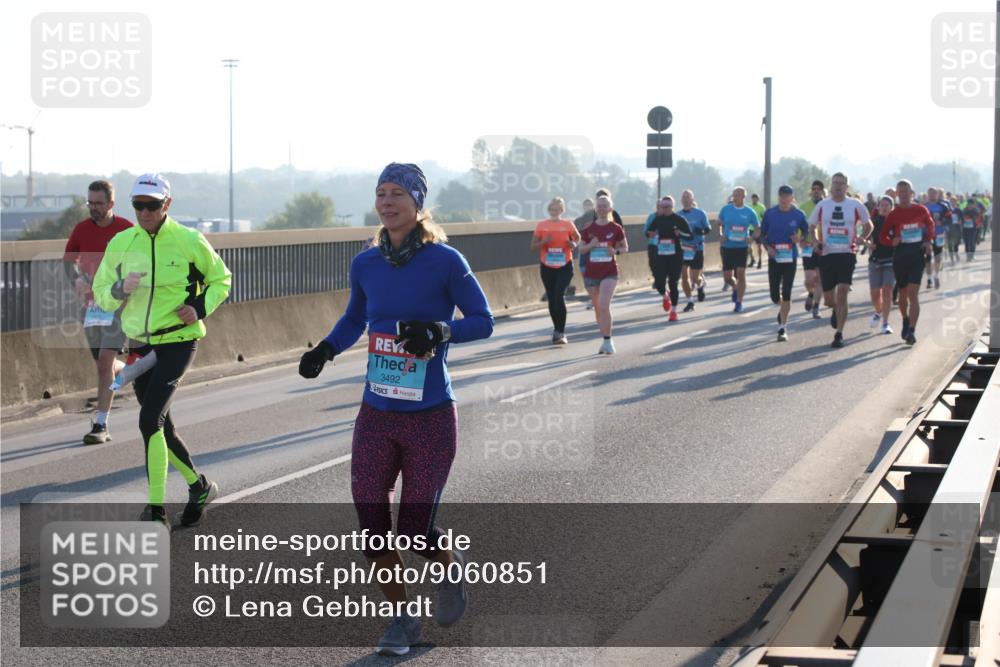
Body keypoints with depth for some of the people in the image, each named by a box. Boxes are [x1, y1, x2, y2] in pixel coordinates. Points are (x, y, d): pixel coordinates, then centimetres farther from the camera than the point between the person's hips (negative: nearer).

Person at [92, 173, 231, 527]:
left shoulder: (190, 241, -8)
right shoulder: (121, 243, 1)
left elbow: (221, 279, 7)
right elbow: (100, 293, 8)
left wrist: (200, 308, -11)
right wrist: (120, 290, -14)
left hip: (178, 342, -5)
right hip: (139, 345, 5)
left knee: (150, 421, -18)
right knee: (161, 427, 14)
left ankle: (156, 511, -14)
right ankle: (200, 486, 36)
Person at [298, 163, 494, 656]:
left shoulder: (444, 261, -11)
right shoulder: (365, 265, 3)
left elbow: (483, 321, -6)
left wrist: (441, 330, -24)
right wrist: (326, 349, 0)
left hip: (431, 418, -4)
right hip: (376, 416, 4)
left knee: (413, 533, -2)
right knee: (373, 524, 0)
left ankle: (451, 567, 33)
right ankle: (401, 618, 22)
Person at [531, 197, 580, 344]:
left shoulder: (568, 225, 0)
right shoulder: (542, 225, 3)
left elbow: (578, 239, 12)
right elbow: (533, 247, 4)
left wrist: (574, 245, -11)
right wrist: (544, 242, -16)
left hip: (565, 267, -3)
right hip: (547, 267, 3)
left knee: (559, 296, -18)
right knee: (551, 300, 8)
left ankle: (560, 332, -14)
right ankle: (558, 330, 24)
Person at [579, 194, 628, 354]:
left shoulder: (616, 229, -1)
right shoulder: (588, 229, 3)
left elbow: (625, 248, 7)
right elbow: (581, 249, 7)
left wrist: (616, 251, -14)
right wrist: (591, 245, -14)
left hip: (609, 273, -3)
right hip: (591, 273, 3)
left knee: (604, 306, -17)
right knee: (598, 309, 11)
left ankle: (608, 341, -9)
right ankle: (606, 340, 26)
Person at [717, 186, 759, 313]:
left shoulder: (749, 212, -1)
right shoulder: (726, 209, 1)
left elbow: (757, 228, 8)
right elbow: (719, 224, 12)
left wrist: (751, 238, -10)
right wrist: (721, 235, -7)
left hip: (742, 247, -1)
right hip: (727, 247, 1)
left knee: (741, 274, -10)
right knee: (727, 277, 3)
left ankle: (739, 303, 0)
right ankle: (735, 288, 37)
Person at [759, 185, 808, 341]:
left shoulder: (798, 215, -2)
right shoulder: (770, 213, -1)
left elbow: (806, 232, 11)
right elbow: (762, 234, 7)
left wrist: (800, 239, -12)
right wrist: (768, 247, -11)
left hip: (790, 258, -1)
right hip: (774, 258, 1)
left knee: (786, 294, -5)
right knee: (775, 296, 3)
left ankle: (783, 327, 2)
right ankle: (782, 309, 38)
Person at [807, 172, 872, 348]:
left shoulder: (856, 205, 2)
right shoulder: (822, 205, 5)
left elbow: (868, 225, 14)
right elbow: (812, 227, 17)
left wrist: (859, 240, -4)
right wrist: (816, 241, -3)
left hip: (847, 254, -2)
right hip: (827, 255, 2)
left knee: (842, 294, -15)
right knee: (829, 299, 6)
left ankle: (839, 334, -9)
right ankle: (836, 310, 44)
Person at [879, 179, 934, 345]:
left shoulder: (921, 210, 1)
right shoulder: (893, 214, 1)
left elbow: (930, 224, 21)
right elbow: (882, 236, 5)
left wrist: (929, 241, 5)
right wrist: (892, 242, -16)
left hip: (917, 256, -2)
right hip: (900, 256, 2)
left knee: (913, 294, -13)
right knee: (903, 293, 15)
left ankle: (911, 330, -20)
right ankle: (906, 322, 39)